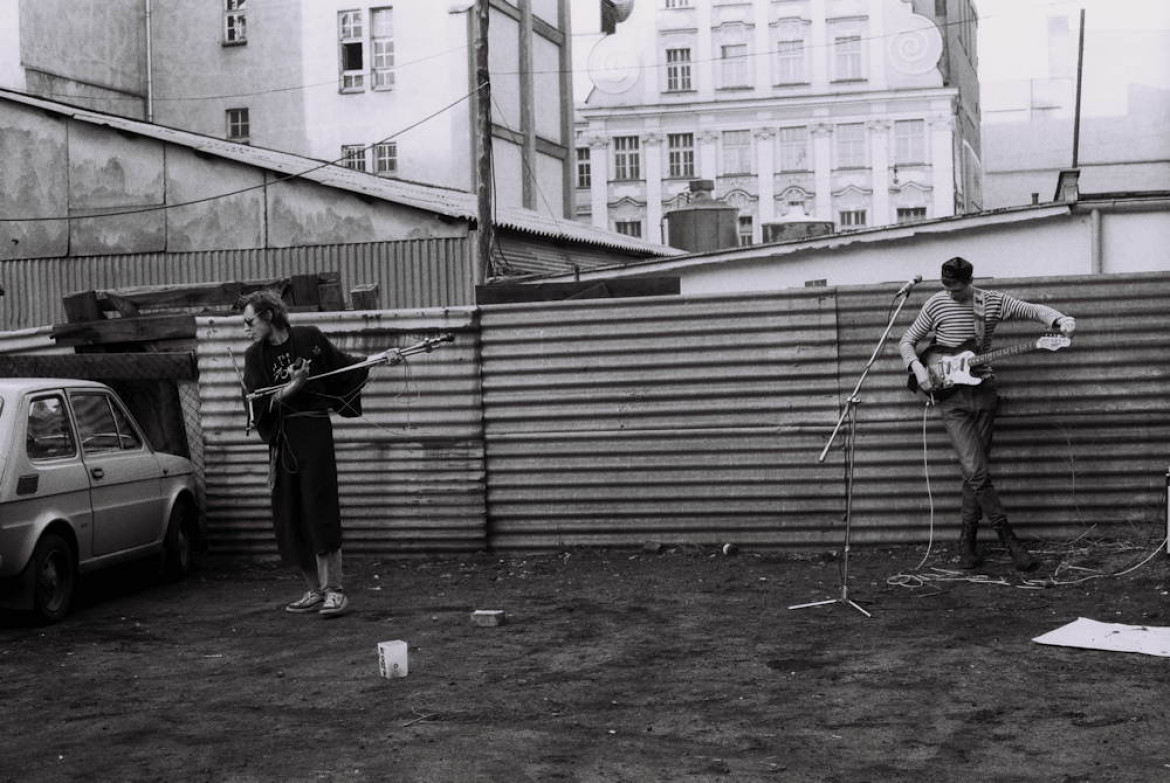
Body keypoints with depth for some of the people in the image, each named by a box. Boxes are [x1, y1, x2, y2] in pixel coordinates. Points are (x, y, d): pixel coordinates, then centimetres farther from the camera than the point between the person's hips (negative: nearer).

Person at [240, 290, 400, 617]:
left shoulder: (309, 338, -3)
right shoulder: (255, 356, 3)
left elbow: (343, 364, 10)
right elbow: (261, 405, -5)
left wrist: (382, 357, 0)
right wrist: (293, 387, -20)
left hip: (314, 433, -4)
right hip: (282, 440, 4)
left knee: (320, 511, -9)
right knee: (289, 518, 5)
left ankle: (334, 590, -5)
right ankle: (314, 590, 15)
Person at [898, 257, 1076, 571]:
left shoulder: (992, 301, 3)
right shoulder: (936, 304, 0)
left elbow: (1033, 310, 0)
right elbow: (907, 341, 7)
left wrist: (1059, 320, -21)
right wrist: (918, 368, -10)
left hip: (983, 393, 2)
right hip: (951, 398, -2)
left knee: (974, 474, 4)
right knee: (976, 472, -12)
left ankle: (966, 543, 14)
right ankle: (1010, 541, -7)